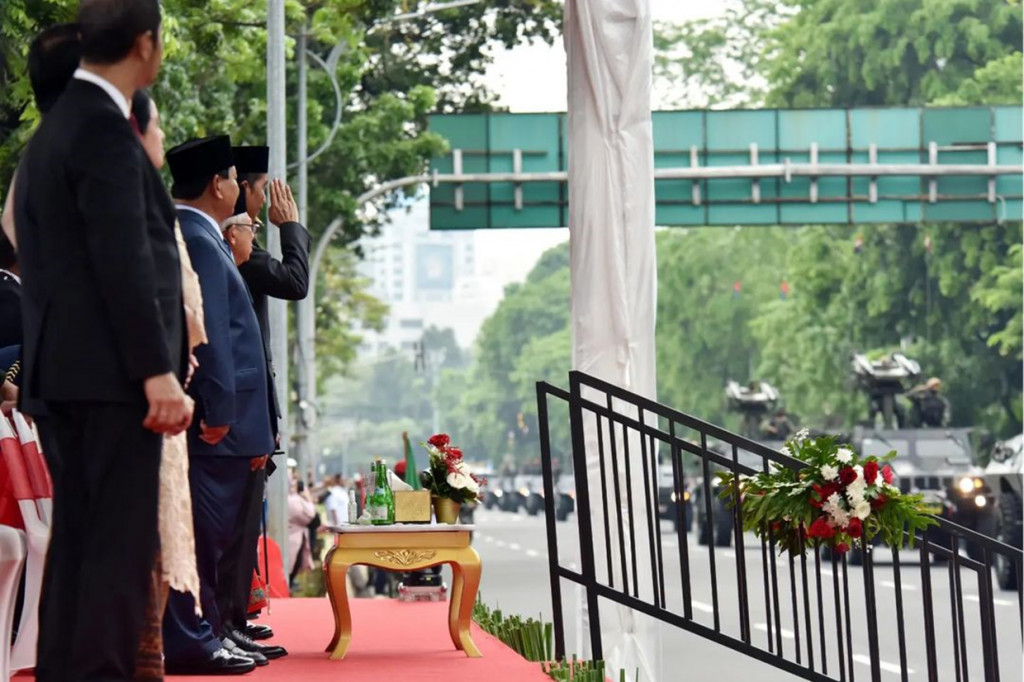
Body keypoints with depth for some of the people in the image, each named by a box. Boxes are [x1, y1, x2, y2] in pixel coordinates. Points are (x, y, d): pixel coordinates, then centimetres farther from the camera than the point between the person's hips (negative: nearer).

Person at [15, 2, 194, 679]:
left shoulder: (61, 123, 17)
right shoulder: (103, 129, -13)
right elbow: (123, 261, -20)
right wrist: (157, 371, -20)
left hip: (64, 370, 10)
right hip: (110, 371, -10)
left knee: (78, 538, 11)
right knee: (122, 541, -8)